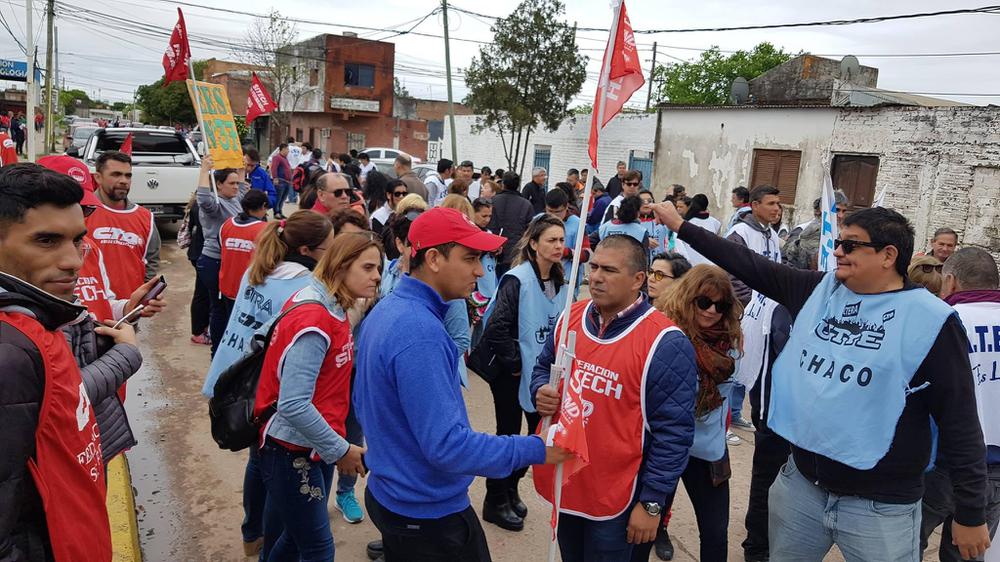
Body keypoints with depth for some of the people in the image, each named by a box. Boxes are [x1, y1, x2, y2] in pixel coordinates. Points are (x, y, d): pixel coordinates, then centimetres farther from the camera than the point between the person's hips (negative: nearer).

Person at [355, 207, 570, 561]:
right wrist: (535, 450, -22)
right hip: (430, 514, -9)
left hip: (389, 494, 9)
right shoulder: (421, 332, -28)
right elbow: (447, 446, -30)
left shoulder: (384, 311, 3)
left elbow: (364, 405, 14)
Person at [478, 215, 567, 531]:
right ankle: (496, 502, 24)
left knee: (540, 432, 13)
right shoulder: (517, 279, -19)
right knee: (509, 435, 4)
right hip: (510, 373, -7)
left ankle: (510, 489, 35)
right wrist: (514, 363, -16)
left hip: (540, 372, 7)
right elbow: (496, 327, -24)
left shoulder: (559, 282, 3)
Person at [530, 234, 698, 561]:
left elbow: (674, 432, -17)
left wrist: (652, 502, -15)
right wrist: (541, 392, -8)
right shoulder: (570, 317, -1)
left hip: (614, 498, -5)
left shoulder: (665, 343, -20)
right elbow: (543, 367, 15)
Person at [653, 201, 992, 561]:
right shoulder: (818, 290, 2)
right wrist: (681, 227, 2)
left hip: (880, 507, -5)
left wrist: (971, 513, -8)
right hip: (800, 483, 5)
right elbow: (750, 265, 4)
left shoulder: (930, 321, -12)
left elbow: (959, 421, -10)